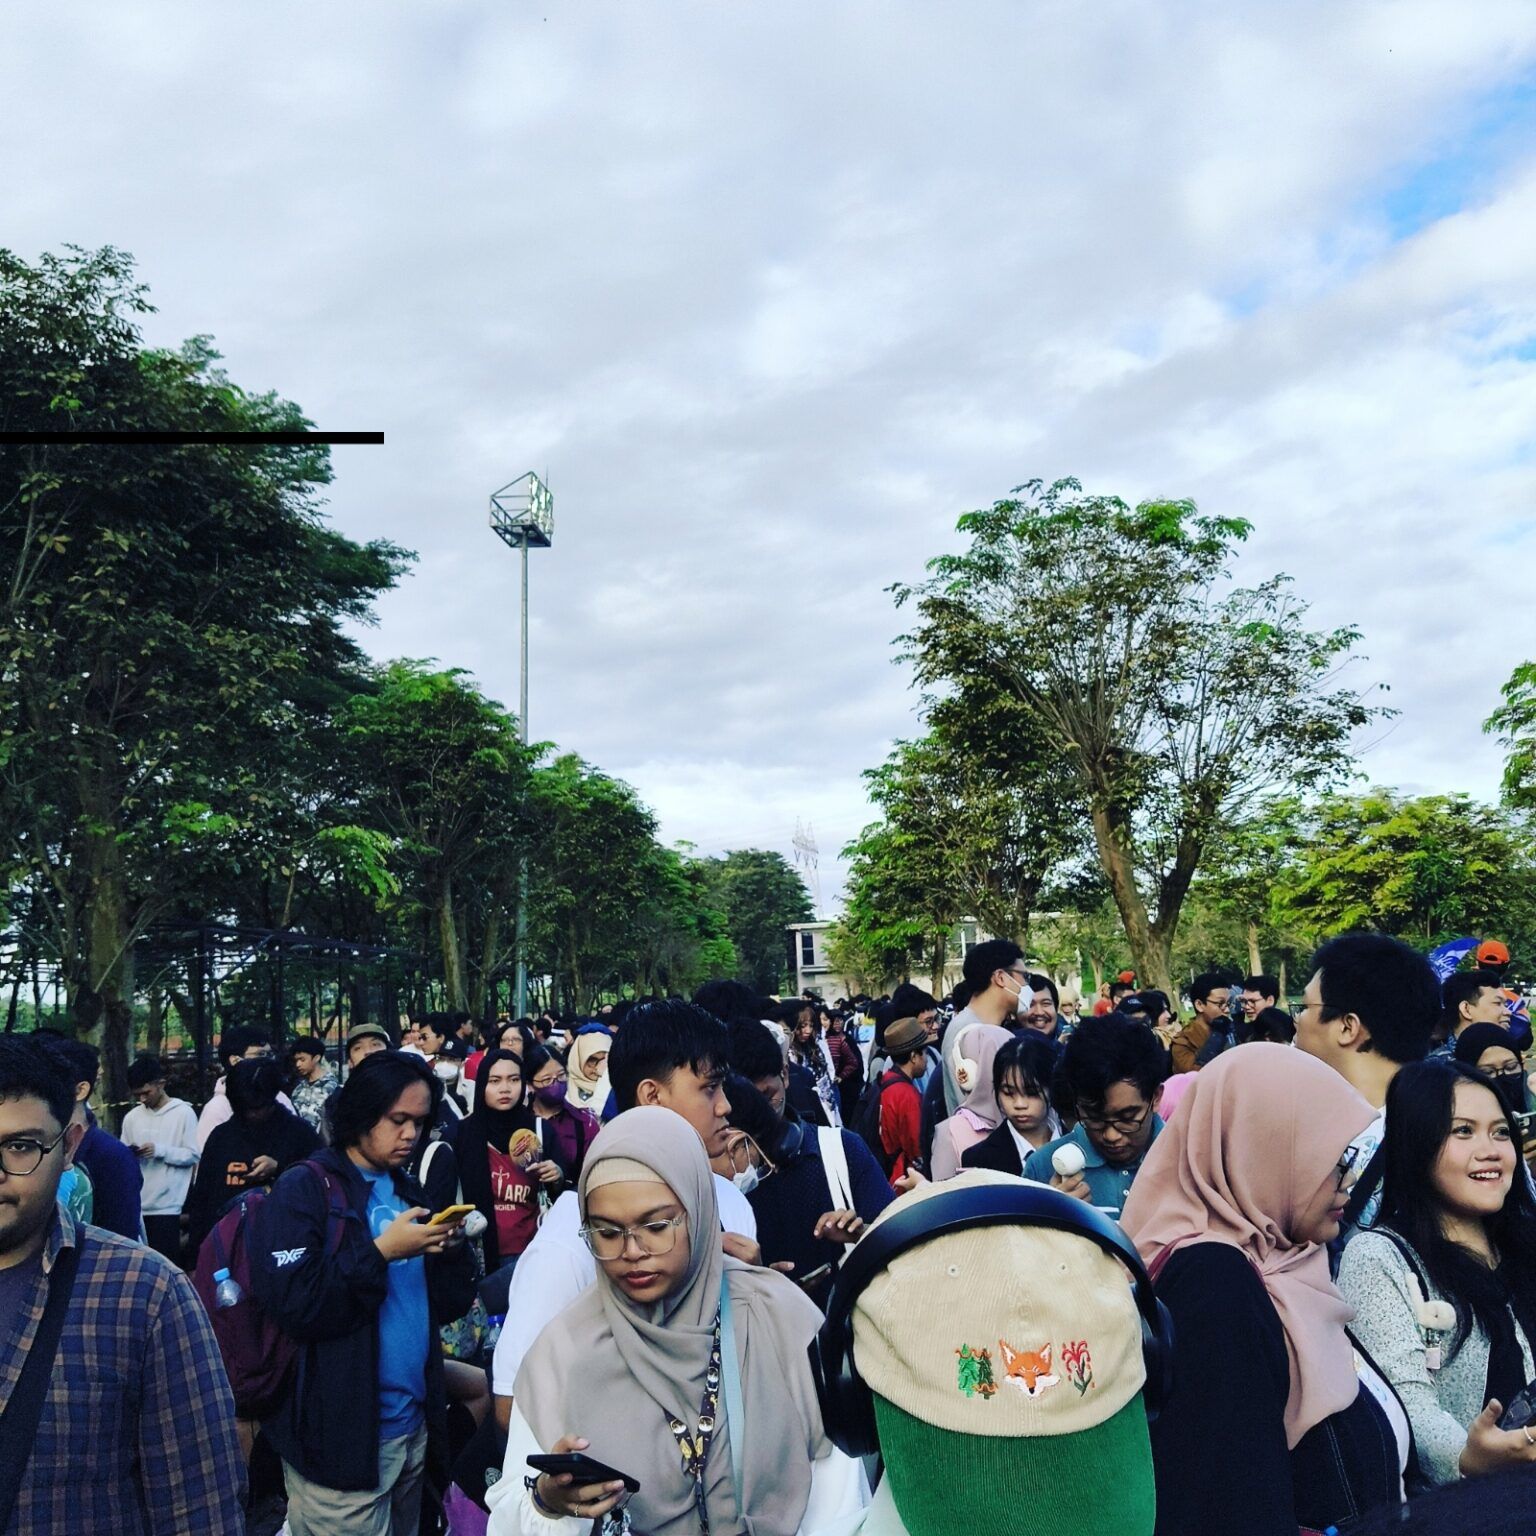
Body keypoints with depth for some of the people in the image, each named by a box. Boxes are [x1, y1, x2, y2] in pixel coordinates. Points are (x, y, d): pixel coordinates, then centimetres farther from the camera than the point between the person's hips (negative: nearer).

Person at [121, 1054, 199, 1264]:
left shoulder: (183, 1113, -3)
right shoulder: (131, 1117, 9)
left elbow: (192, 1155, -4)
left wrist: (160, 1150, -15)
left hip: (168, 1205, -4)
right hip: (136, 1205, 4)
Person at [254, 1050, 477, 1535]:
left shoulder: (408, 1194, 10)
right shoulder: (303, 1190, -11)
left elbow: (446, 1307, 9)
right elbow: (292, 1306, -21)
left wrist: (452, 1250, -9)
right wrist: (381, 1252, -23)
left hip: (413, 1425, 7)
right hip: (340, 1437, -7)